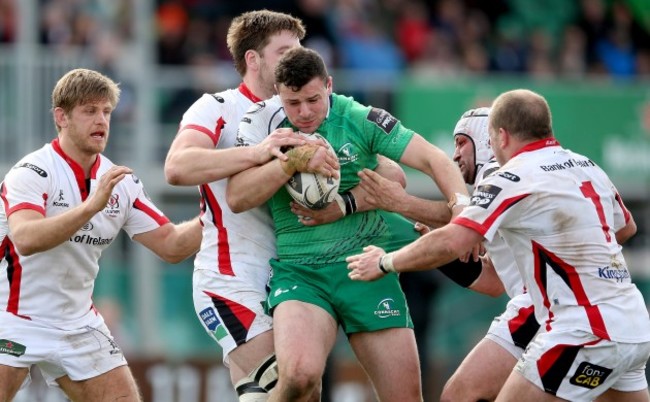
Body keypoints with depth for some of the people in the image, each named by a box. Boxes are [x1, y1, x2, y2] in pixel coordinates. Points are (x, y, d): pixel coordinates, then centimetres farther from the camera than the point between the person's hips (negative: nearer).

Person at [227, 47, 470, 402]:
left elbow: (433, 160, -4)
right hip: (300, 271, -1)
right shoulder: (263, 123, 1)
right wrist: (294, 162, -20)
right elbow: (237, 198, -7)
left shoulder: (360, 120, -2)